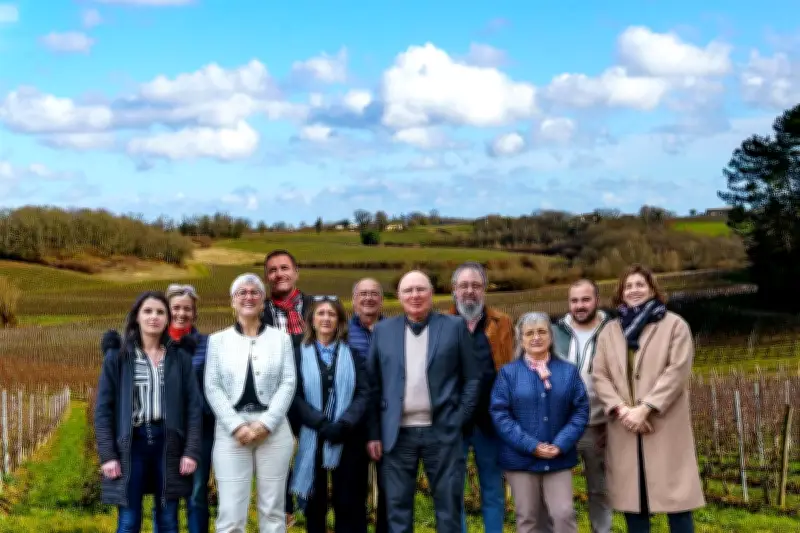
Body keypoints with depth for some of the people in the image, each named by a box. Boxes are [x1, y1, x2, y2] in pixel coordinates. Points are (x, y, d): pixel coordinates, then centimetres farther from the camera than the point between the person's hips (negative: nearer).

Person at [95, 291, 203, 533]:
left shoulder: (180, 357, 6)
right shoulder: (117, 356, 2)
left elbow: (194, 406, 4)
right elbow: (103, 408, 0)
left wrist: (191, 451, -5)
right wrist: (107, 454, -8)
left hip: (169, 443, 2)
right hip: (131, 443, -1)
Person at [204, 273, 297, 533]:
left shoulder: (281, 338, 9)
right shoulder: (218, 339, 9)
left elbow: (288, 383, 1)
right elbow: (212, 387, 1)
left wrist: (266, 423, -11)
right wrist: (237, 426, -10)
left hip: (274, 430, 1)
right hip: (231, 431, -1)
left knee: (272, 509, 6)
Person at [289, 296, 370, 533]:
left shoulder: (353, 353, 8)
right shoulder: (299, 354, 6)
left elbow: (363, 393, 0)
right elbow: (295, 396, -3)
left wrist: (344, 424, -15)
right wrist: (321, 424, -16)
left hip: (347, 438, 0)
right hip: (312, 439, 0)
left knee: (349, 504, 1)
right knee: (315, 504, 6)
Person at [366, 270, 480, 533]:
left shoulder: (455, 326, 4)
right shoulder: (383, 330, 8)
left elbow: (473, 378, 5)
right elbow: (373, 385, 9)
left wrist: (459, 420, -3)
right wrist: (374, 433, 4)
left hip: (442, 431, -1)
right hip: (398, 433, 2)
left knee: (448, 507, 4)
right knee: (397, 509, 5)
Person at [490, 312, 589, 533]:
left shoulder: (568, 371, 5)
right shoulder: (508, 372, -1)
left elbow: (581, 410, 1)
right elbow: (499, 413, -7)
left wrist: (561, 444, -13)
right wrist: (531, 445, -15)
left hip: (559, 458, 1)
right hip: (521, 458, -1)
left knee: (564, 514, -3)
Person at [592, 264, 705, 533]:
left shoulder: (674, 325, 3)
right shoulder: (609, 331, 14)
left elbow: (677, 371, -8)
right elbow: (600, 375, 7)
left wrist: (644, 409, -16)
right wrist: (621, 409, -11)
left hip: (665, 427, -3)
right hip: (624, 429, 3)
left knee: (676, 497, -3)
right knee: (632, 499, 5)